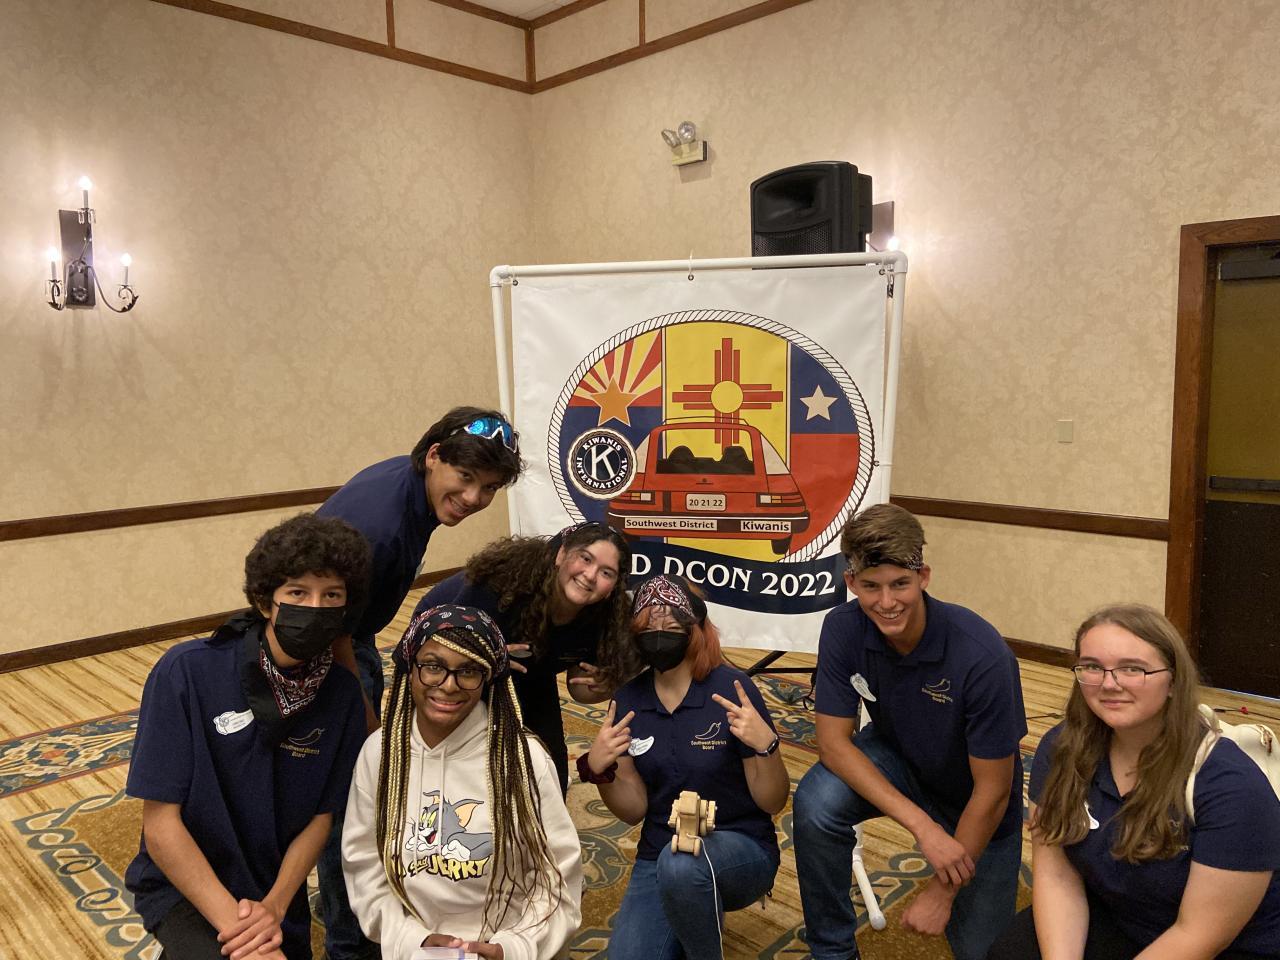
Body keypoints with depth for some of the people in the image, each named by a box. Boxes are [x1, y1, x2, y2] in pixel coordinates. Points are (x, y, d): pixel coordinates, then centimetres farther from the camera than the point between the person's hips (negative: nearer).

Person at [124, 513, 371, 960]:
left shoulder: (342, 696, -12)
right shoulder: (186, 671, -22)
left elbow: (321, 817, -5)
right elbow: (160, 824, -20)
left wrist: (273, 908, -19)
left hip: (277, 893, 4)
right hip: (185, 887, -4)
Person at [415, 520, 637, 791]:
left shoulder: (599, 618, -24)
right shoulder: (505, 579, -39)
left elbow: (579, 689, -8)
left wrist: (601, 689, -31)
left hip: (527, 674, 4)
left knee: (550, 769, 4)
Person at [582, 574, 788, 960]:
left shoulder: (732, 688, -16)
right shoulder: (628, 701, -3)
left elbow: (773, 803, -11)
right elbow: (633, 810, 2)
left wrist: (766, 746, -30)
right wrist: (599, 770, -17)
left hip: (739, 851, -4)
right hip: (658, 859, 4)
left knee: (681, 863, -36)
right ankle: (695, 918, 16)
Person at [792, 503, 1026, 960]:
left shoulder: (982, 656, -34)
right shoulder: (843, 629, -24)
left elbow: (992, 790, -24)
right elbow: (833, 742, -21)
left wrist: (943, 892, -17)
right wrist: (922, 824, -31)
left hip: (972, 798, -2)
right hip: (896, 757, 2)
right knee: (815, 803, -28)